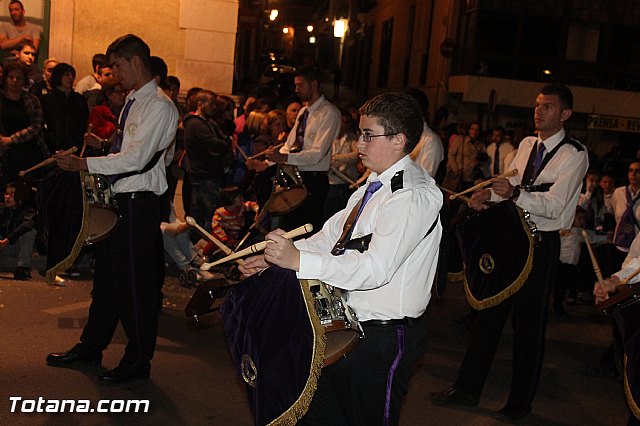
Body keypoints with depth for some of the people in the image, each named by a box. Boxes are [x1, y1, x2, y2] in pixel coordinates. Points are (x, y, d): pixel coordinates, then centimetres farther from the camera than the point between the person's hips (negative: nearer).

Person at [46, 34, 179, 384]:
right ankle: (91, 347, 34)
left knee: (136, 282, 1)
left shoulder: (159, 106, -14)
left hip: (138, 201, -9)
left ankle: (138, 360, 16)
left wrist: (82, 164, -19)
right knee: (107, 275, 19)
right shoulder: (133, 100, 15)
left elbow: (135, 158, -22)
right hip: (118, 198, 9)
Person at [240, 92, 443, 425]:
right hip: (351, 325, 9)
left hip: (385, 337, -9)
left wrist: (299, 260, -34)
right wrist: (272, 258, -2)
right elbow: (330, 237, 10)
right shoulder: (373, 186, 10)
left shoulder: (415, 197, -20)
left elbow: (375, 268, -30)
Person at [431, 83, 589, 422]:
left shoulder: (574, 155, -12)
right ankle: (467, 389, 24)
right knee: (489, 312, 11)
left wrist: (514, 193, -38)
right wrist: (487, 194, -11)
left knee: (529, 324, 5)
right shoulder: (527, 144, 10)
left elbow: (553, 206, -23)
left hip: (543, 244, -6)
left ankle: (520, 403, 23)